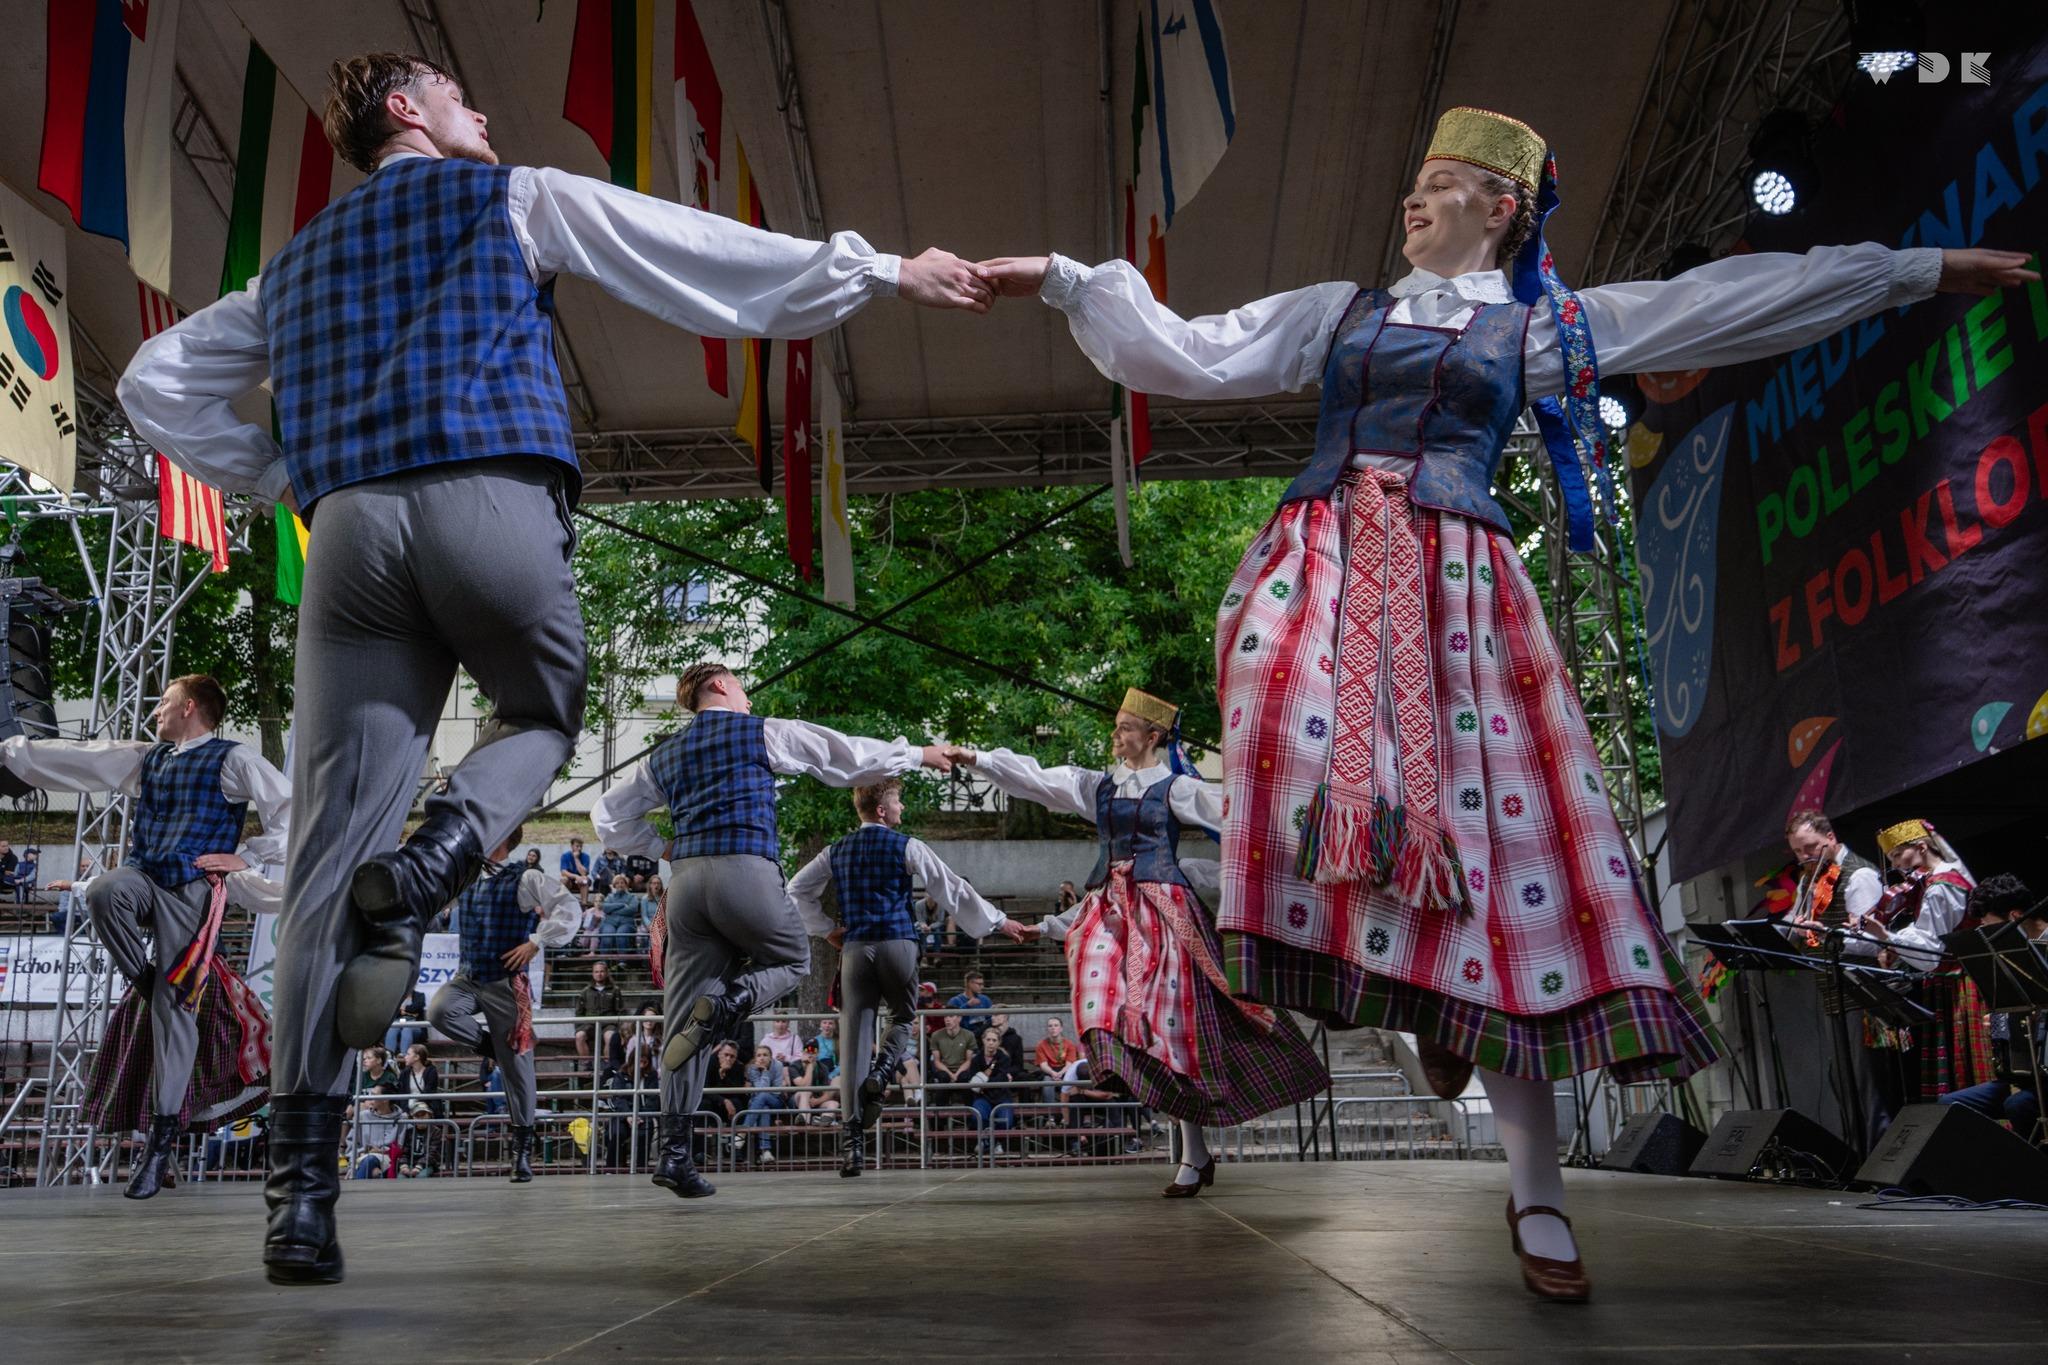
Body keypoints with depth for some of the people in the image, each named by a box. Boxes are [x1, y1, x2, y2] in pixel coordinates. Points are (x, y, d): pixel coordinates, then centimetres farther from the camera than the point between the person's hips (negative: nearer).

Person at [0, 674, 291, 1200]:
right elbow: (73, 758, 19)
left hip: (192, 889, -5)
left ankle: (163, 1133, -1)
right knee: (103, 892, -32)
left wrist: (246, 858, -10)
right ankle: (145, 984, -5)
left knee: (175, 1007, -6)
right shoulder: (144, 758, 19)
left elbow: (290, 808, -9)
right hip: (144, 877, 5)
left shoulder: (233, 760, -2)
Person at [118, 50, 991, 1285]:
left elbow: (159, 383, 30)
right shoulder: (513, 198, 16)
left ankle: (304, 1183, -7)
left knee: (340, 834, 0)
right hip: (490, 504, -4)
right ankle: (430, 868, -12)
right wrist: (885, 272, 12)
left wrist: (277, 476, 26)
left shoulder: (297, 265, 31)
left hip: (349, 527, 4)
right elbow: (711, 255, 9)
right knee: (546, 716, 22)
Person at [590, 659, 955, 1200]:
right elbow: (851, 757, 11)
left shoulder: (665, 755, 23)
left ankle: (674, 1152, -4)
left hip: (685, 879, 5)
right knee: (794, 959, 21)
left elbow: (608, 816, 27)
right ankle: (728, 1003, -12)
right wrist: (917, 754, 23)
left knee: (684, 1022, 6)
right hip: (745, 872, -5)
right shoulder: (763, 732, 8)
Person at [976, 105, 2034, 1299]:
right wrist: (1068, 283, 9)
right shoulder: (1341, 311, 21)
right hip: (1320, 571, 2)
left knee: (1494, 841, -9)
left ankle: (1539, 1195, -2)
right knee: (1293, 753, -27)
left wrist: (1915, 271, 15)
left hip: (1452, 592, -1)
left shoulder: (1548, 324, 16)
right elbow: (1193, 355, 15)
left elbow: (1739, 301, 15)